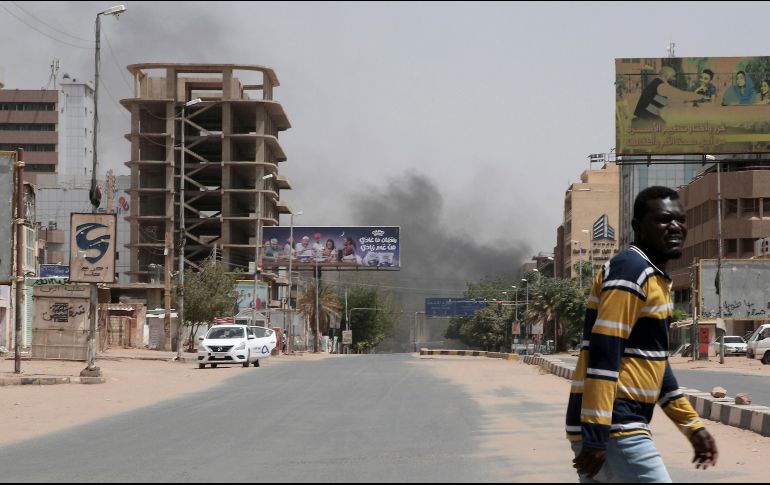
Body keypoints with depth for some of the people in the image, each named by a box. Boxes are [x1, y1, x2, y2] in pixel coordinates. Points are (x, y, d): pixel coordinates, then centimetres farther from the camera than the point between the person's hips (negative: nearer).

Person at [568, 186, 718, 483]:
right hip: (612, 431, -10)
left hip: (617, 427, 10)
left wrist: (692, 425, 25)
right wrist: (595, 436, -25)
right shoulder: (631, 270, -13)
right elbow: (604, 355, -20)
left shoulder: (655, 278, 19)